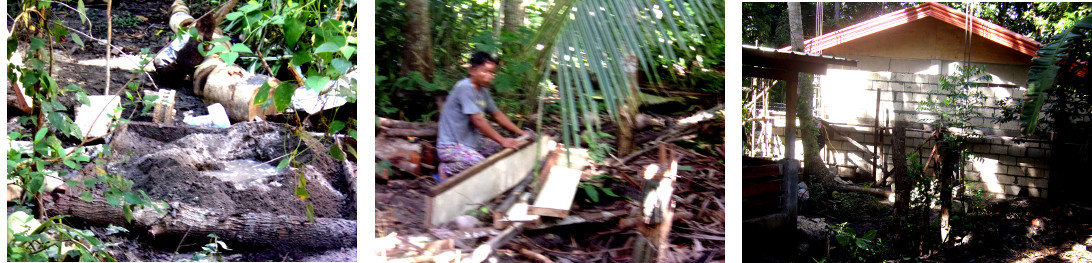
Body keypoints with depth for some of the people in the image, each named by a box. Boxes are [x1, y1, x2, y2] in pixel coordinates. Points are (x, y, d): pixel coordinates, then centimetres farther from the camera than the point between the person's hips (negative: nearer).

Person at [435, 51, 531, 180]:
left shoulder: (483, 90, 9)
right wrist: (502, 140, -23)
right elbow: (477, 120, -24)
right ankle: (446, 169, -5)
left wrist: (520, 132, 11)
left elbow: (497, 114, 19)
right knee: (479, 164, -32)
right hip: (451, 146, -10)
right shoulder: (465, 87, -19)